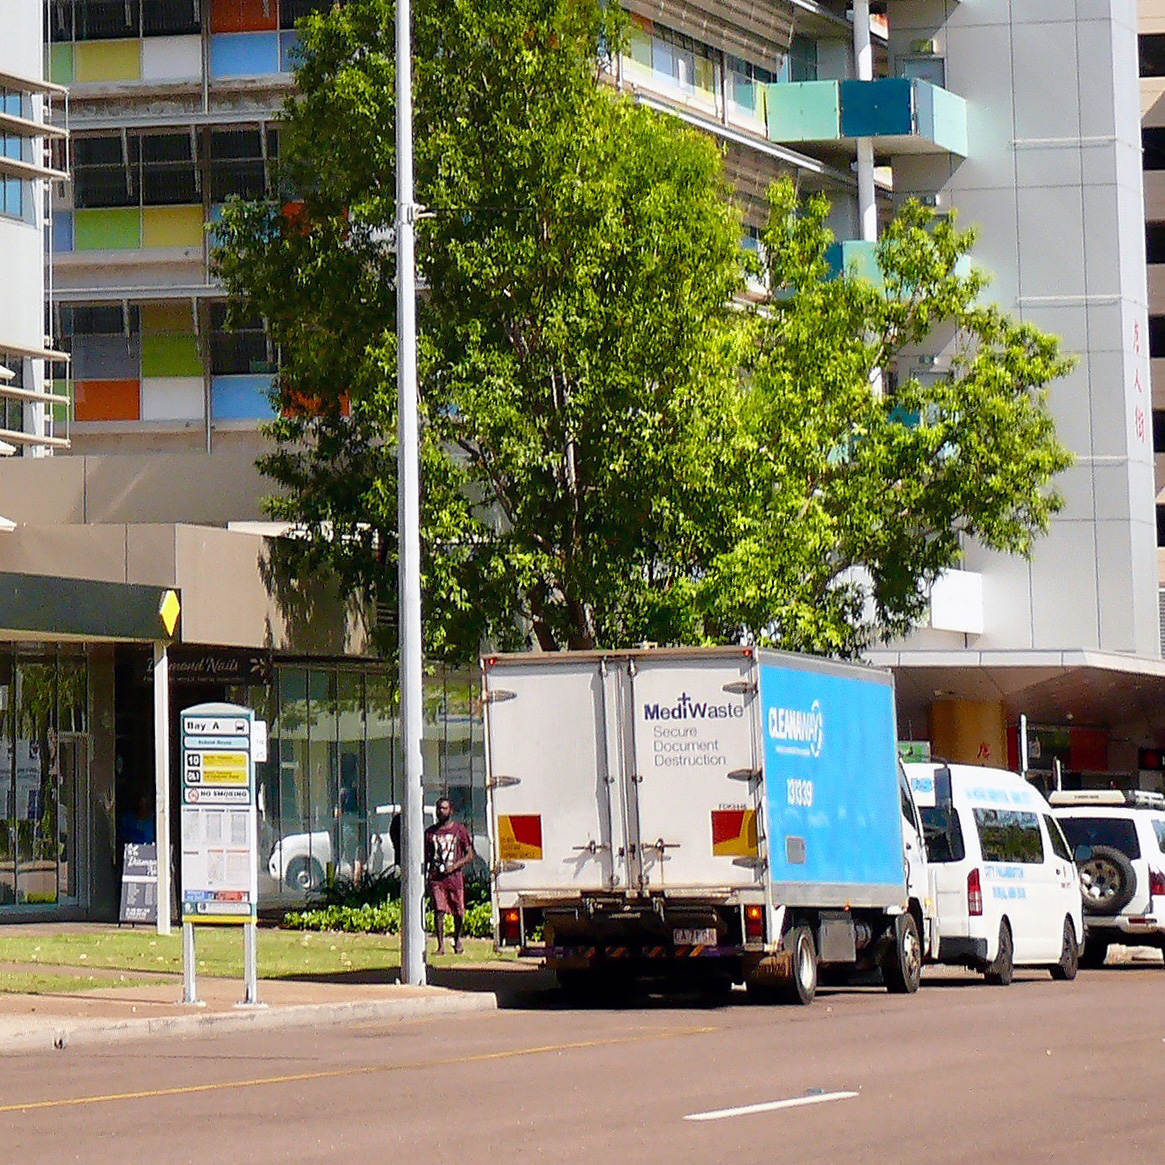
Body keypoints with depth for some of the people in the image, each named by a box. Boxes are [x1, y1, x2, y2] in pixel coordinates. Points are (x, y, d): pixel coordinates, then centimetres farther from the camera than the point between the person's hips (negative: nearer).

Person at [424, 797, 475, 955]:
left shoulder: (459, 830, 4)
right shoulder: (430, 832, 11)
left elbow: (470, 855, 3)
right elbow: (425, 857, 16)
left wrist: (454, 866, -12)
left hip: (455, 876, -1)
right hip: (436, 877, 1)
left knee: (458, 912, 6)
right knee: (439, 911, -10)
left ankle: (457, 939, 31)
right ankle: (441, 946, -11)